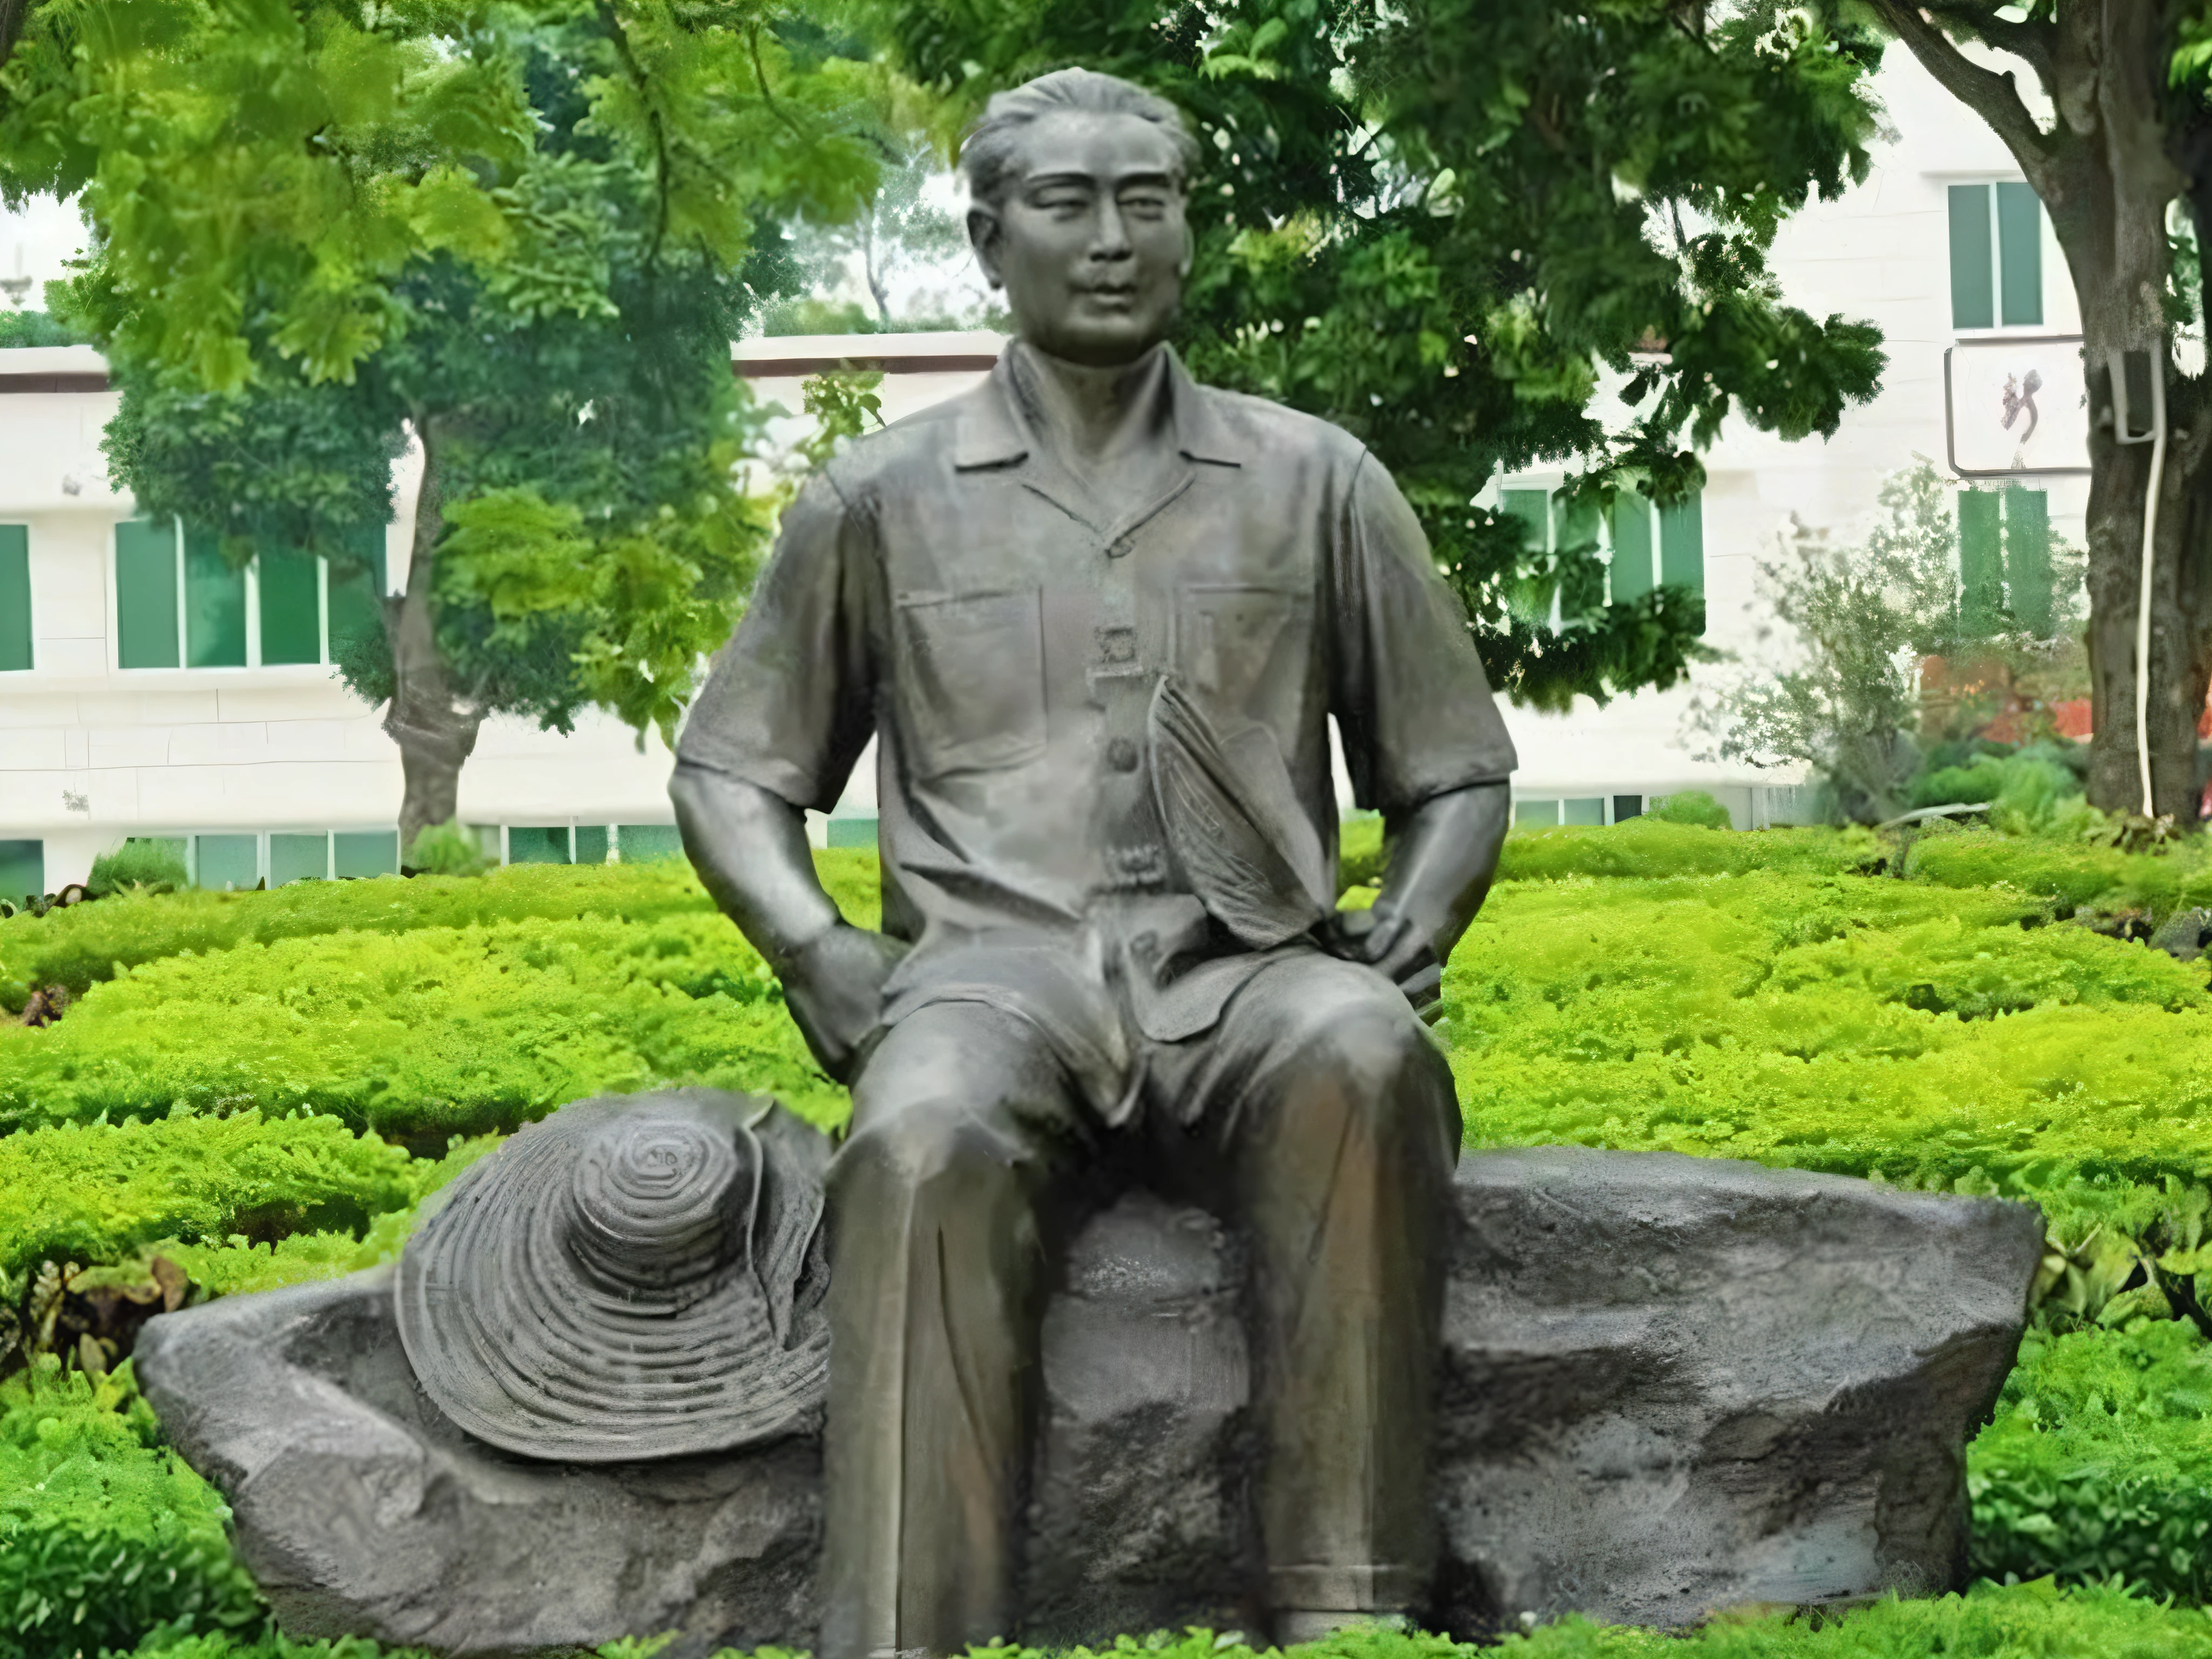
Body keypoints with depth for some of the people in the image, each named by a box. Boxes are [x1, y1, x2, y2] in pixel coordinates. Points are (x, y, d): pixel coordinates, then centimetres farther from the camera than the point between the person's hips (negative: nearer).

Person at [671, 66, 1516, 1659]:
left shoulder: (1318, 482, 14)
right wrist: (815, 951, -2)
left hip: (1246, 980, 1)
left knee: (1360, 1059, -37)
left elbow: (1457, 775, 19)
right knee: (925, 1145, -38)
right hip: (999, 977, 0)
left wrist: (1407, 939, -2)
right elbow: (730, 772, 18)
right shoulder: (881, 499, 13)